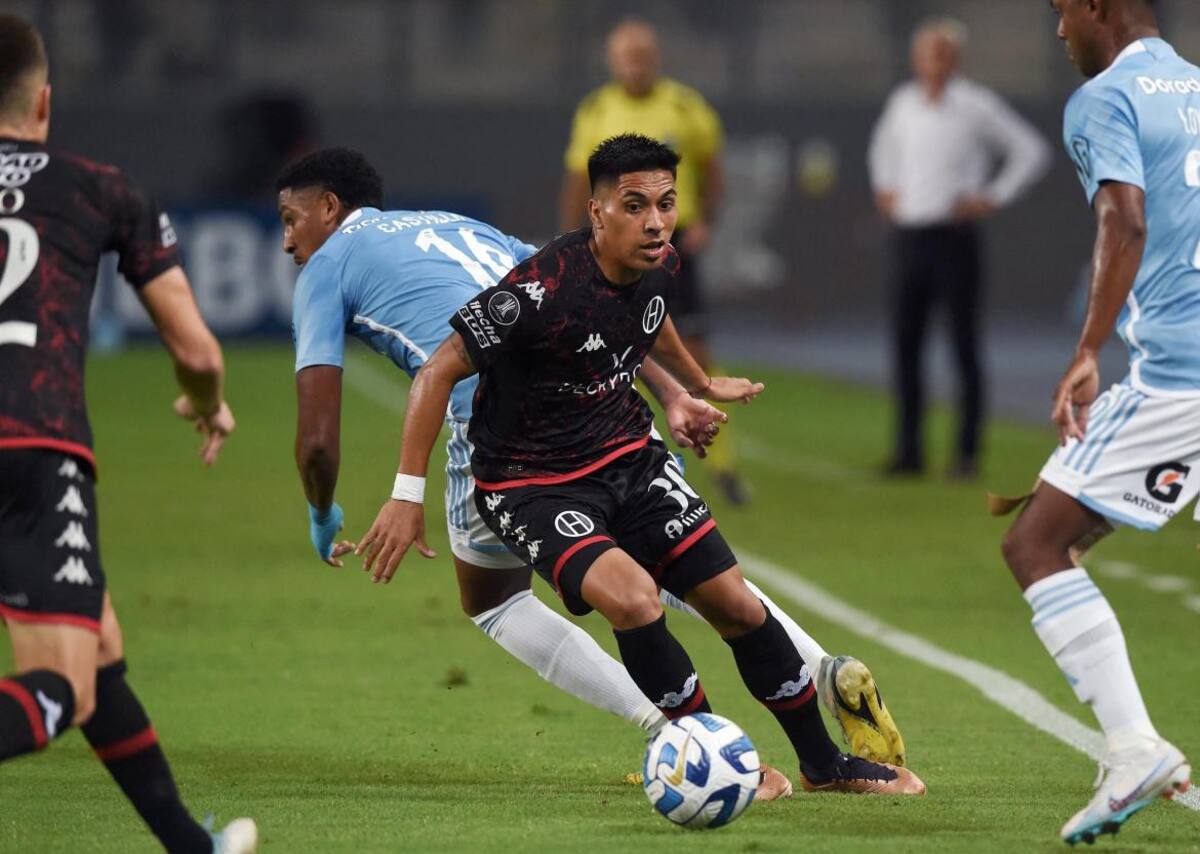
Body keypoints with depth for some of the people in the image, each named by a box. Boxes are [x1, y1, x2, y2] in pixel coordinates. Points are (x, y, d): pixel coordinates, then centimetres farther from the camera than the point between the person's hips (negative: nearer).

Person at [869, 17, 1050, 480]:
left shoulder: (976, 106, -6)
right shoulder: (902, 102, 11)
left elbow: (1032, 152, -3)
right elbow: (885, 144, 33)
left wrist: (992, 199, -7)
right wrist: (885, 189, 20)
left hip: (955, 238, -5)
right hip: (910, 237, 5)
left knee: (964, 346, -2)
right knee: (905, 345, 2)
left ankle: (967, 454, 2)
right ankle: (908, 450, 7)